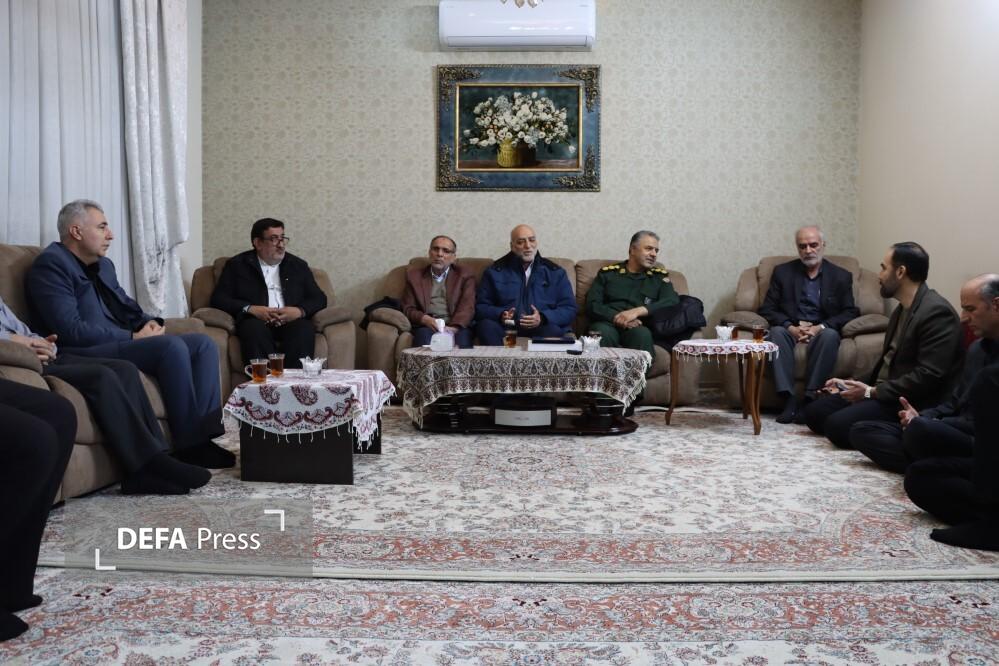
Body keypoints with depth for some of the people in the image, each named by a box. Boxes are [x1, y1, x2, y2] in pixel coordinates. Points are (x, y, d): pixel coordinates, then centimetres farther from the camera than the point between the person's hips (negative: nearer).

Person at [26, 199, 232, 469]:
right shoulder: (51, 264, -9)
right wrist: (133, 337, -15)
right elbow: (71, 331, -19)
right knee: (172, 346, -29)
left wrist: (150, 323, 0)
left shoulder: (104, 265, 20)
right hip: (87, 354, -9)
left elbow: (127, 306, 24)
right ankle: (189, 445, -23)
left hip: (120, 343, 9)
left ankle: (206, 433, -14)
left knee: (203, 343, -4)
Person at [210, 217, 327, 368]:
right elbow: (218, 298, 6)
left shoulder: (298, 265, 22)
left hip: (290, 322, 2)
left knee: (305, 328, -32)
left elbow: (319, 298, 15)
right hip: (257, 322, -1)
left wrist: (299, 311, -8)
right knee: (255, 328, -35)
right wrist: (251, 309, -11)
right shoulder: (237, 265, 16)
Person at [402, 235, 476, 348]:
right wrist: (425, 319, -9)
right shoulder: (414, 275, 20)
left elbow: (467, 307, 2)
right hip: (427, 326, 1)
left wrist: (453, 328, -17)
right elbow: (408, 309, 13)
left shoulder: (465, 275, 15)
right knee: (424, 334, -34)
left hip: (456, 327, 0)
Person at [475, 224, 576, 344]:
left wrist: (542, 318, -14)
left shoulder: (555, 272, 12)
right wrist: (500, 315, -14)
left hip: (541, 328, 0)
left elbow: (570, 309, 6)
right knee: (486, 325, -30)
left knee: (552, 330, -33)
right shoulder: (495, 271, 12)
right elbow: (480, 306, 9)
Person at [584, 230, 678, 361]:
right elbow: (592, 305, 7)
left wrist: (637, 311, -12)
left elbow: (673, 301, 2)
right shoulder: (608, 273, 17)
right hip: (608, 323, 0)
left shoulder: (659, 276, 21)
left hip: (639, 327, 1)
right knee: (603, 332, -35)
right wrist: (617, 318, -12)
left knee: (642, 333, -35)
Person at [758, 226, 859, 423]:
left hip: (822, 331, 0)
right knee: (777, 332, -33)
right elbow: (767, 309, 4)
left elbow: (850, 312, 3)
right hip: (790, 329, 1)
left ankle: (810, 398, -34)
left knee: (830, 335, -34)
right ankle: (788, 398, -37)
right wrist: (791, 327, -14)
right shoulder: (782, 272, 10)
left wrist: (820, 327, -15)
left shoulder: (841, 276, 9)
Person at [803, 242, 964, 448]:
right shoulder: (902, 309, 15)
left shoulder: (936, 312, -17)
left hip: (909, 403, -10)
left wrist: (873, 392, -17)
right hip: (883, 391, 10)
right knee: (814, 412, 0)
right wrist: (852, 384, 9)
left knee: (836, 424, -25)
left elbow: (928, 376, -23)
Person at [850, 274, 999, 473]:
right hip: (956, 434, 11)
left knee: (920, 430, -40)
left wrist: (925, 423, -16)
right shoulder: (977, 348, 21)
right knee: (861, 431, -3)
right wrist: (922, 417, 3)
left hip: (981, 446, -10)